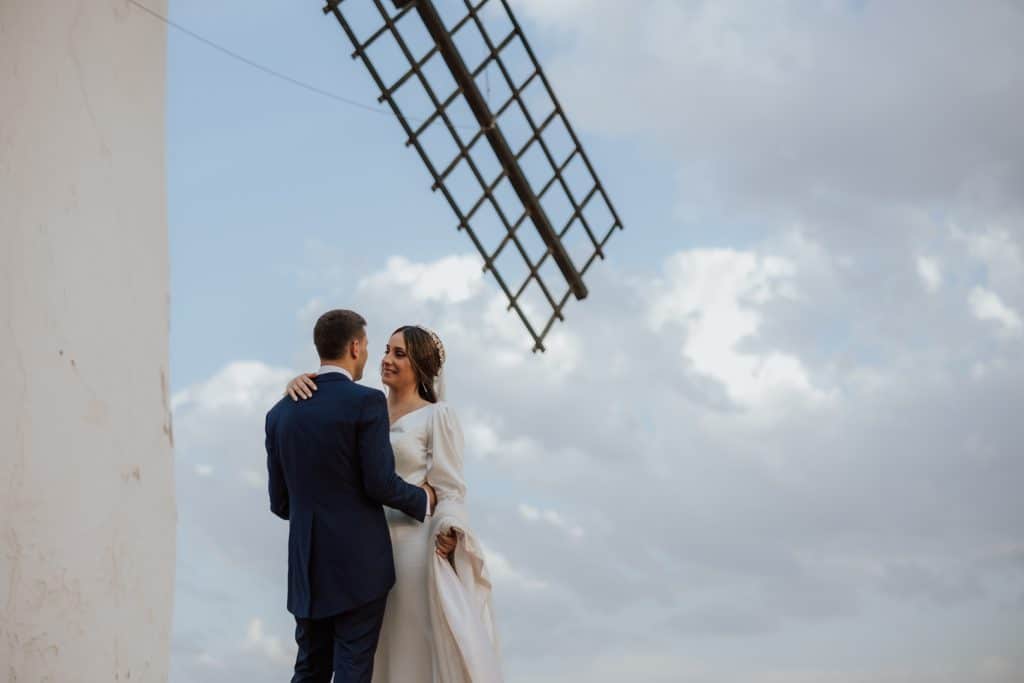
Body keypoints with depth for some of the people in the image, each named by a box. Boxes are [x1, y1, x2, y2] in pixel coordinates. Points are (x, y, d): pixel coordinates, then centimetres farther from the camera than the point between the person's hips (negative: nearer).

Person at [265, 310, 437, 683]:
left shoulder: (279, 413, 8)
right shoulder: (367, 401, -10)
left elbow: (280, 502, 11)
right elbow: (381, 484, -15)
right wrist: (423, 499, 5)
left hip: (307, 567, 5)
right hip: (360, 563, -5)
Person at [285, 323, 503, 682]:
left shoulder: (438, 416, -4)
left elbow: (449, 488, -7)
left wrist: (449, 533, -24)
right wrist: (300, 384, -10)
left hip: (417, 546, -6)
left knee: (429, 652, -6)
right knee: (387, 654, 10)